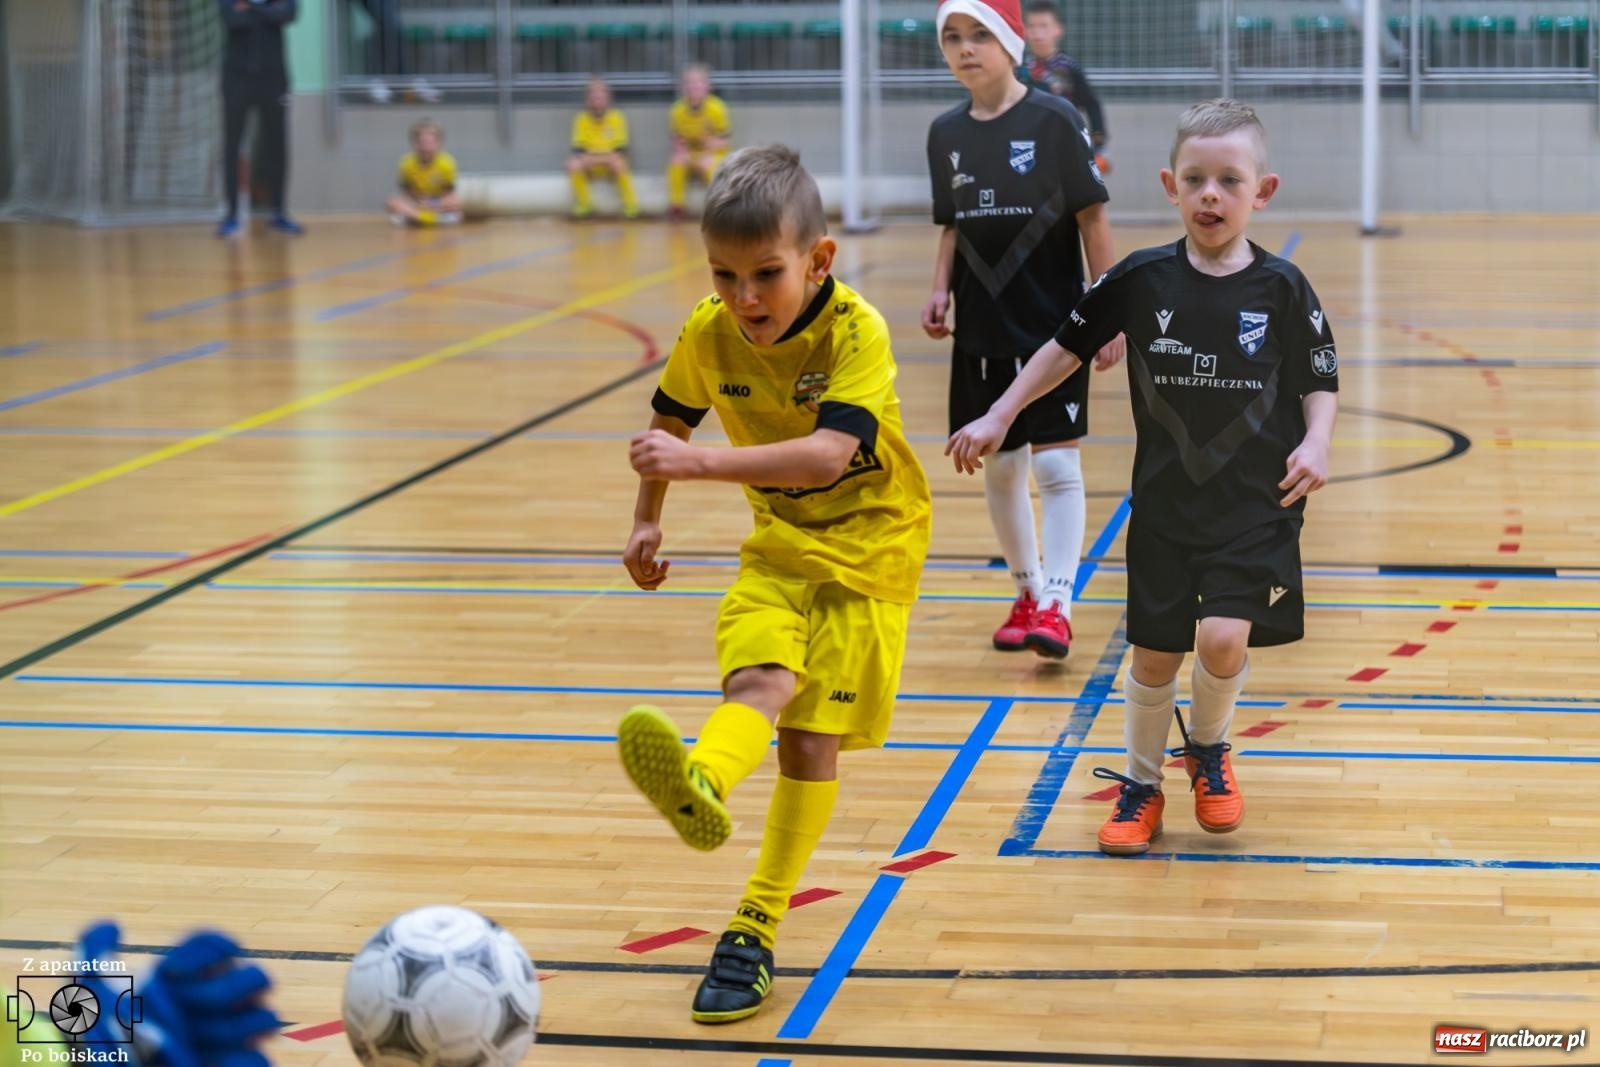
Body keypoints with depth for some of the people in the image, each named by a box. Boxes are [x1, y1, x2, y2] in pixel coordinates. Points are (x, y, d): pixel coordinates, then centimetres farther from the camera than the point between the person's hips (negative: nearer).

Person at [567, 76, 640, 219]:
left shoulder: (617, 117, -6)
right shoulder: (582, 119, -4)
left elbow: (622, 149, -8)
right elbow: (577, 149, -7)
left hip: (611, 165, -1)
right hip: (590, 166, 1)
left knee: (620, 164, -36)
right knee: (573, 165, -31)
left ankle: (631, 206, -17)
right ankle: (584, 205, -10)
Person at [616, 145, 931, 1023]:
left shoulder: (856, 332, -26)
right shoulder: (709, 333, -10)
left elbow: (828, 455, -41)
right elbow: (671, 419, 12)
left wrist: (697, 464, -49)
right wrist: (646, 520, 10)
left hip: (869, 547, -3)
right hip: (780, 543, 3)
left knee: (812, 734, -5)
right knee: (758, 678, -26)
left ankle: (754, 929, 6)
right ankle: (703, 786, -58)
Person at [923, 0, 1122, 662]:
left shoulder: (1054, 121, -8)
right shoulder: (946, 134, 6)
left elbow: (1092, 217, -7)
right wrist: (941, 289, -2)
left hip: (1052, 326, -5)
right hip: (981, 331, 5)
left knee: (1056, 463, -7)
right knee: (999, 467, 11)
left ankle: (1055, 605, -6)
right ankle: (1026, 593, 25)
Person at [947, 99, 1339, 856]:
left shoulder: (1281, 288, -6)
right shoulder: (1142, 278, -4)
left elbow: (1320, 382, 3)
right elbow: (1069, 345, 8)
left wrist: (1315, 443, -15)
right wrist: (999, 416, 5)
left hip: (1256, 504, -2)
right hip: (1166, 503, 2)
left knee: (1224, 638, -16)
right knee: (1155, 653, 6)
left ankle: (1208, 751, 17)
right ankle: (1141, 785, 30)